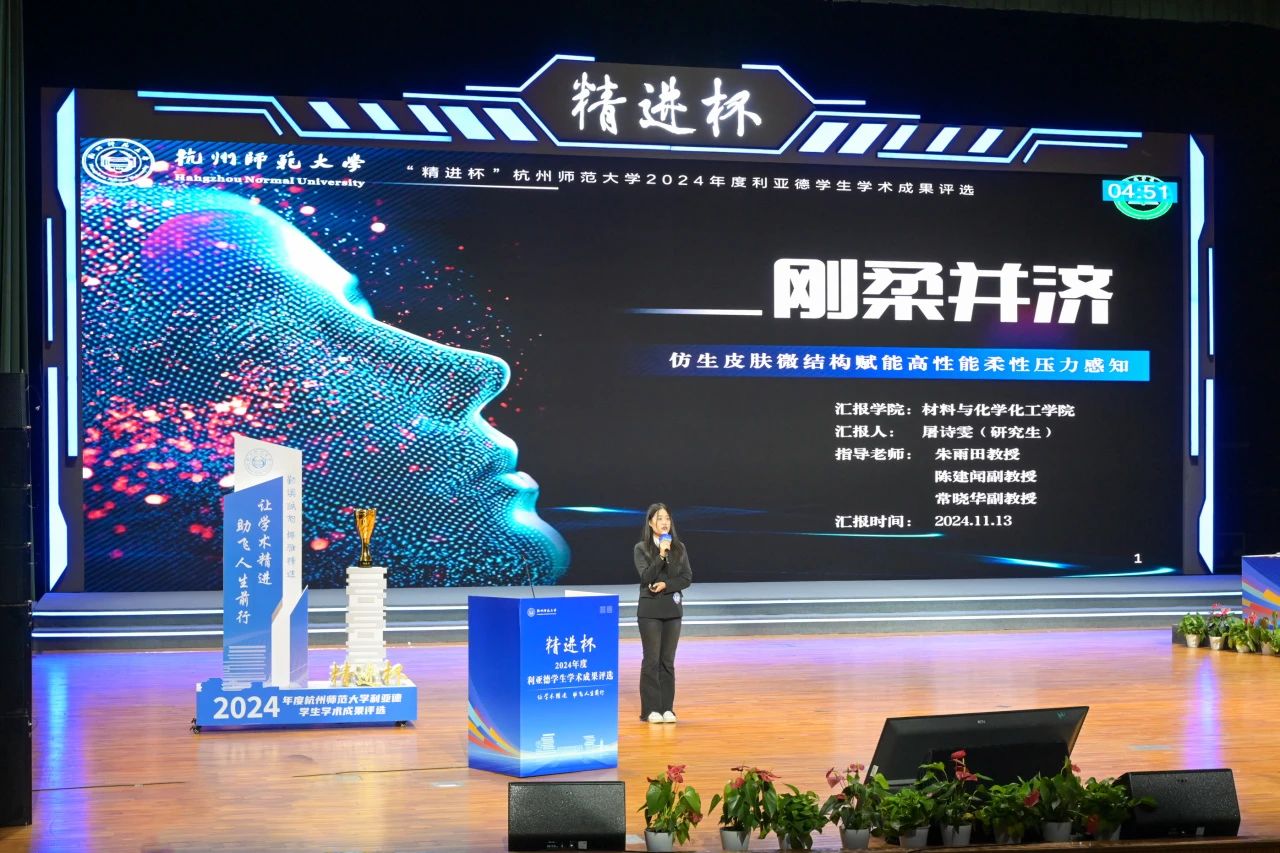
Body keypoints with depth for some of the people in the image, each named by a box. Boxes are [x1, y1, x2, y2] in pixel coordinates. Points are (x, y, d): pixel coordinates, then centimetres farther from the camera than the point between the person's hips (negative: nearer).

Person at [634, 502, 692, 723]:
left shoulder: (679, 548, 7)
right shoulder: (642, 548, -2)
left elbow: (687, 578, 3)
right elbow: (647, 577, -12)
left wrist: (666, 585, -12)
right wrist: (661, 555, -21)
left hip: (673, 609, 3)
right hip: (650, 609, -3)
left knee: (668, 661, 5)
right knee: (652, 660, -2)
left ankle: (667, 708, 10)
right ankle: (651, 709, 2)